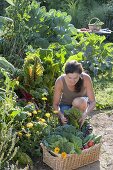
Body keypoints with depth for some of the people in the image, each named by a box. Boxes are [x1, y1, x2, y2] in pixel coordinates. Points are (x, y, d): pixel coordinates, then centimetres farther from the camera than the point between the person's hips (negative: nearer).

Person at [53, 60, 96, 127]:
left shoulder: (86, 78, -30)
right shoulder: (60, 81, -28)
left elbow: (93, 102, -24)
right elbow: (55, 104, -19)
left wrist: (85, 114, -43)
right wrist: (61, 115, -38)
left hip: (82, 103, 0)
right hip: (66, 104, 0)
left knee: (78, 102, -35)